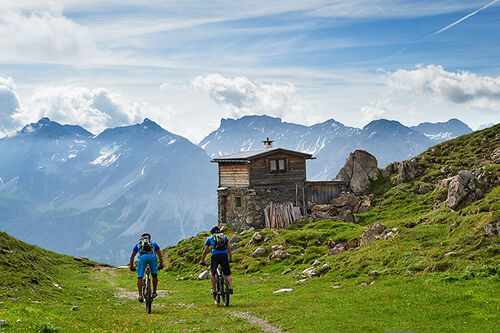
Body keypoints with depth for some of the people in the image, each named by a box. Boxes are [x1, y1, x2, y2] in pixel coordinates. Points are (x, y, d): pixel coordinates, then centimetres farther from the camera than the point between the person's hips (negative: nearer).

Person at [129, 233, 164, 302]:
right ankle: (154, 293, 24)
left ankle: (140, 295, -6)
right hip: (153, 256, 1)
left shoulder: (138, 244, 34)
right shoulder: (153, 243, 35)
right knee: (154, 275, 20)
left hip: (142, 257, -1)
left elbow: (132, 257, 36)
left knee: (140, 277, 6)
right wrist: (161, 265, 41)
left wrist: (131, 267, 45)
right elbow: (160, 255, 32)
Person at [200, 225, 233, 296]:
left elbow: (205, 250, 23)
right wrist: (230, 258, 30)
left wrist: (202, 261, 31)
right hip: (224, 255, 1)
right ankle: (230, 288, -9)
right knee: (228, 274, 9)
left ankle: (214, 291, 11)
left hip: (215, 255, -1)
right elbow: (229, 248, 22)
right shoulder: (224, 236, 26)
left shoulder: (210, 238, 22)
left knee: (212, 274, 15)